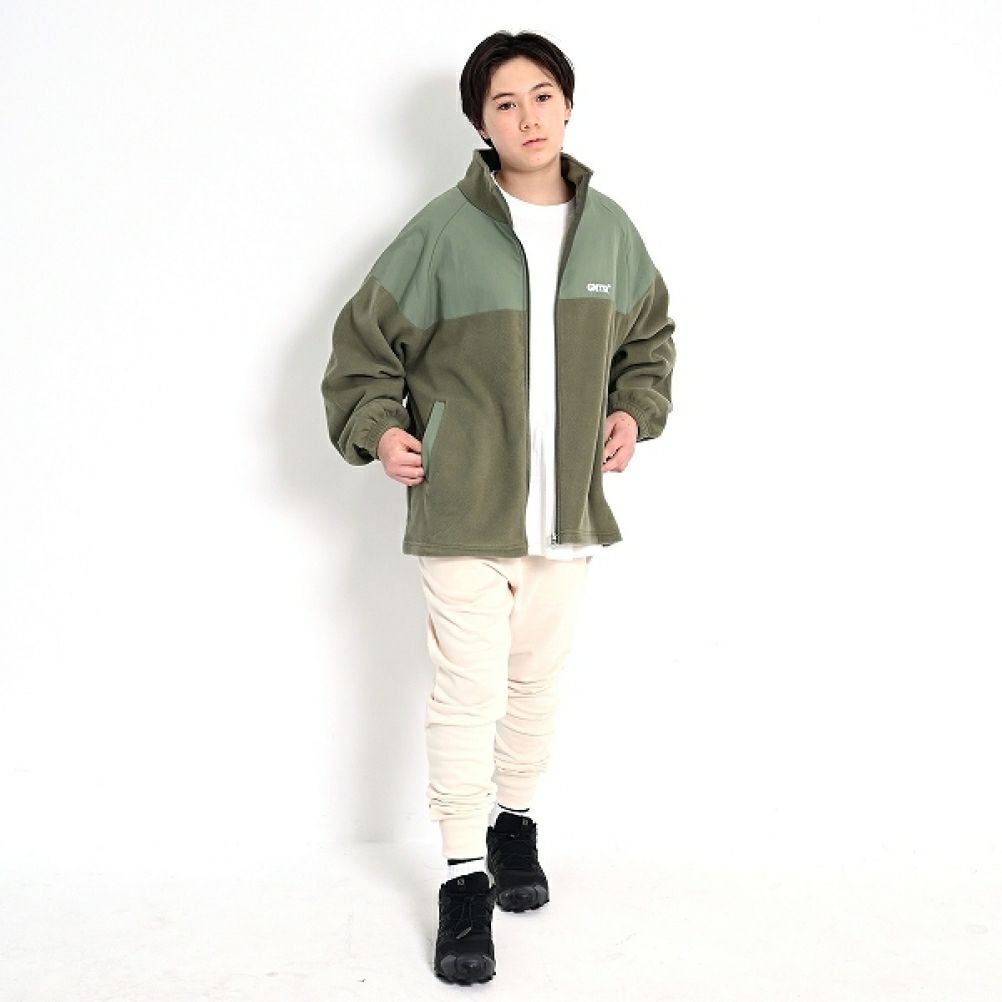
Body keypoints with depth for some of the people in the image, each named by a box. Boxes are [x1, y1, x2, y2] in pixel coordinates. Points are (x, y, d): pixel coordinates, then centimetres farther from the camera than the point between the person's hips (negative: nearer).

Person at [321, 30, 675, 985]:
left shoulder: (608, 227, 4)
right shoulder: (445, 228, -8)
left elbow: (650, 335, 20)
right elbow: (365, 338, 2)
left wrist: (634, 409, 5)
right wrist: (377, 426, -10)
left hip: (567, 507, 4)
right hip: (462, 507, -4)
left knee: (536, 681, 17)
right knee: (468, 691, -3)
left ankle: (516, 818, 39)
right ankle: (465, 877, 11)